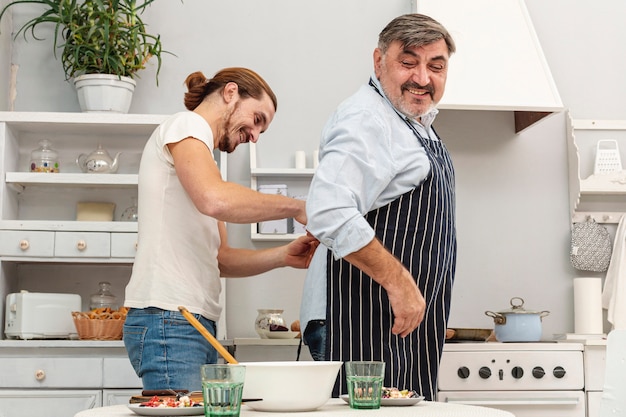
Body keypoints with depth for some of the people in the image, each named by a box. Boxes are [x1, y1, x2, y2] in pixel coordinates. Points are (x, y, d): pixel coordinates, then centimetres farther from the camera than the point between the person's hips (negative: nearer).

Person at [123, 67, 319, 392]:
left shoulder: (201, 152, 27)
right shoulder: (187, 125, 0)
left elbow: (219, 258, 21)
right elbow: (216, 200, -22)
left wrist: (283, 256, 6)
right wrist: (296, 207, -12)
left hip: (197, 324, 9)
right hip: (168, 318, -9)